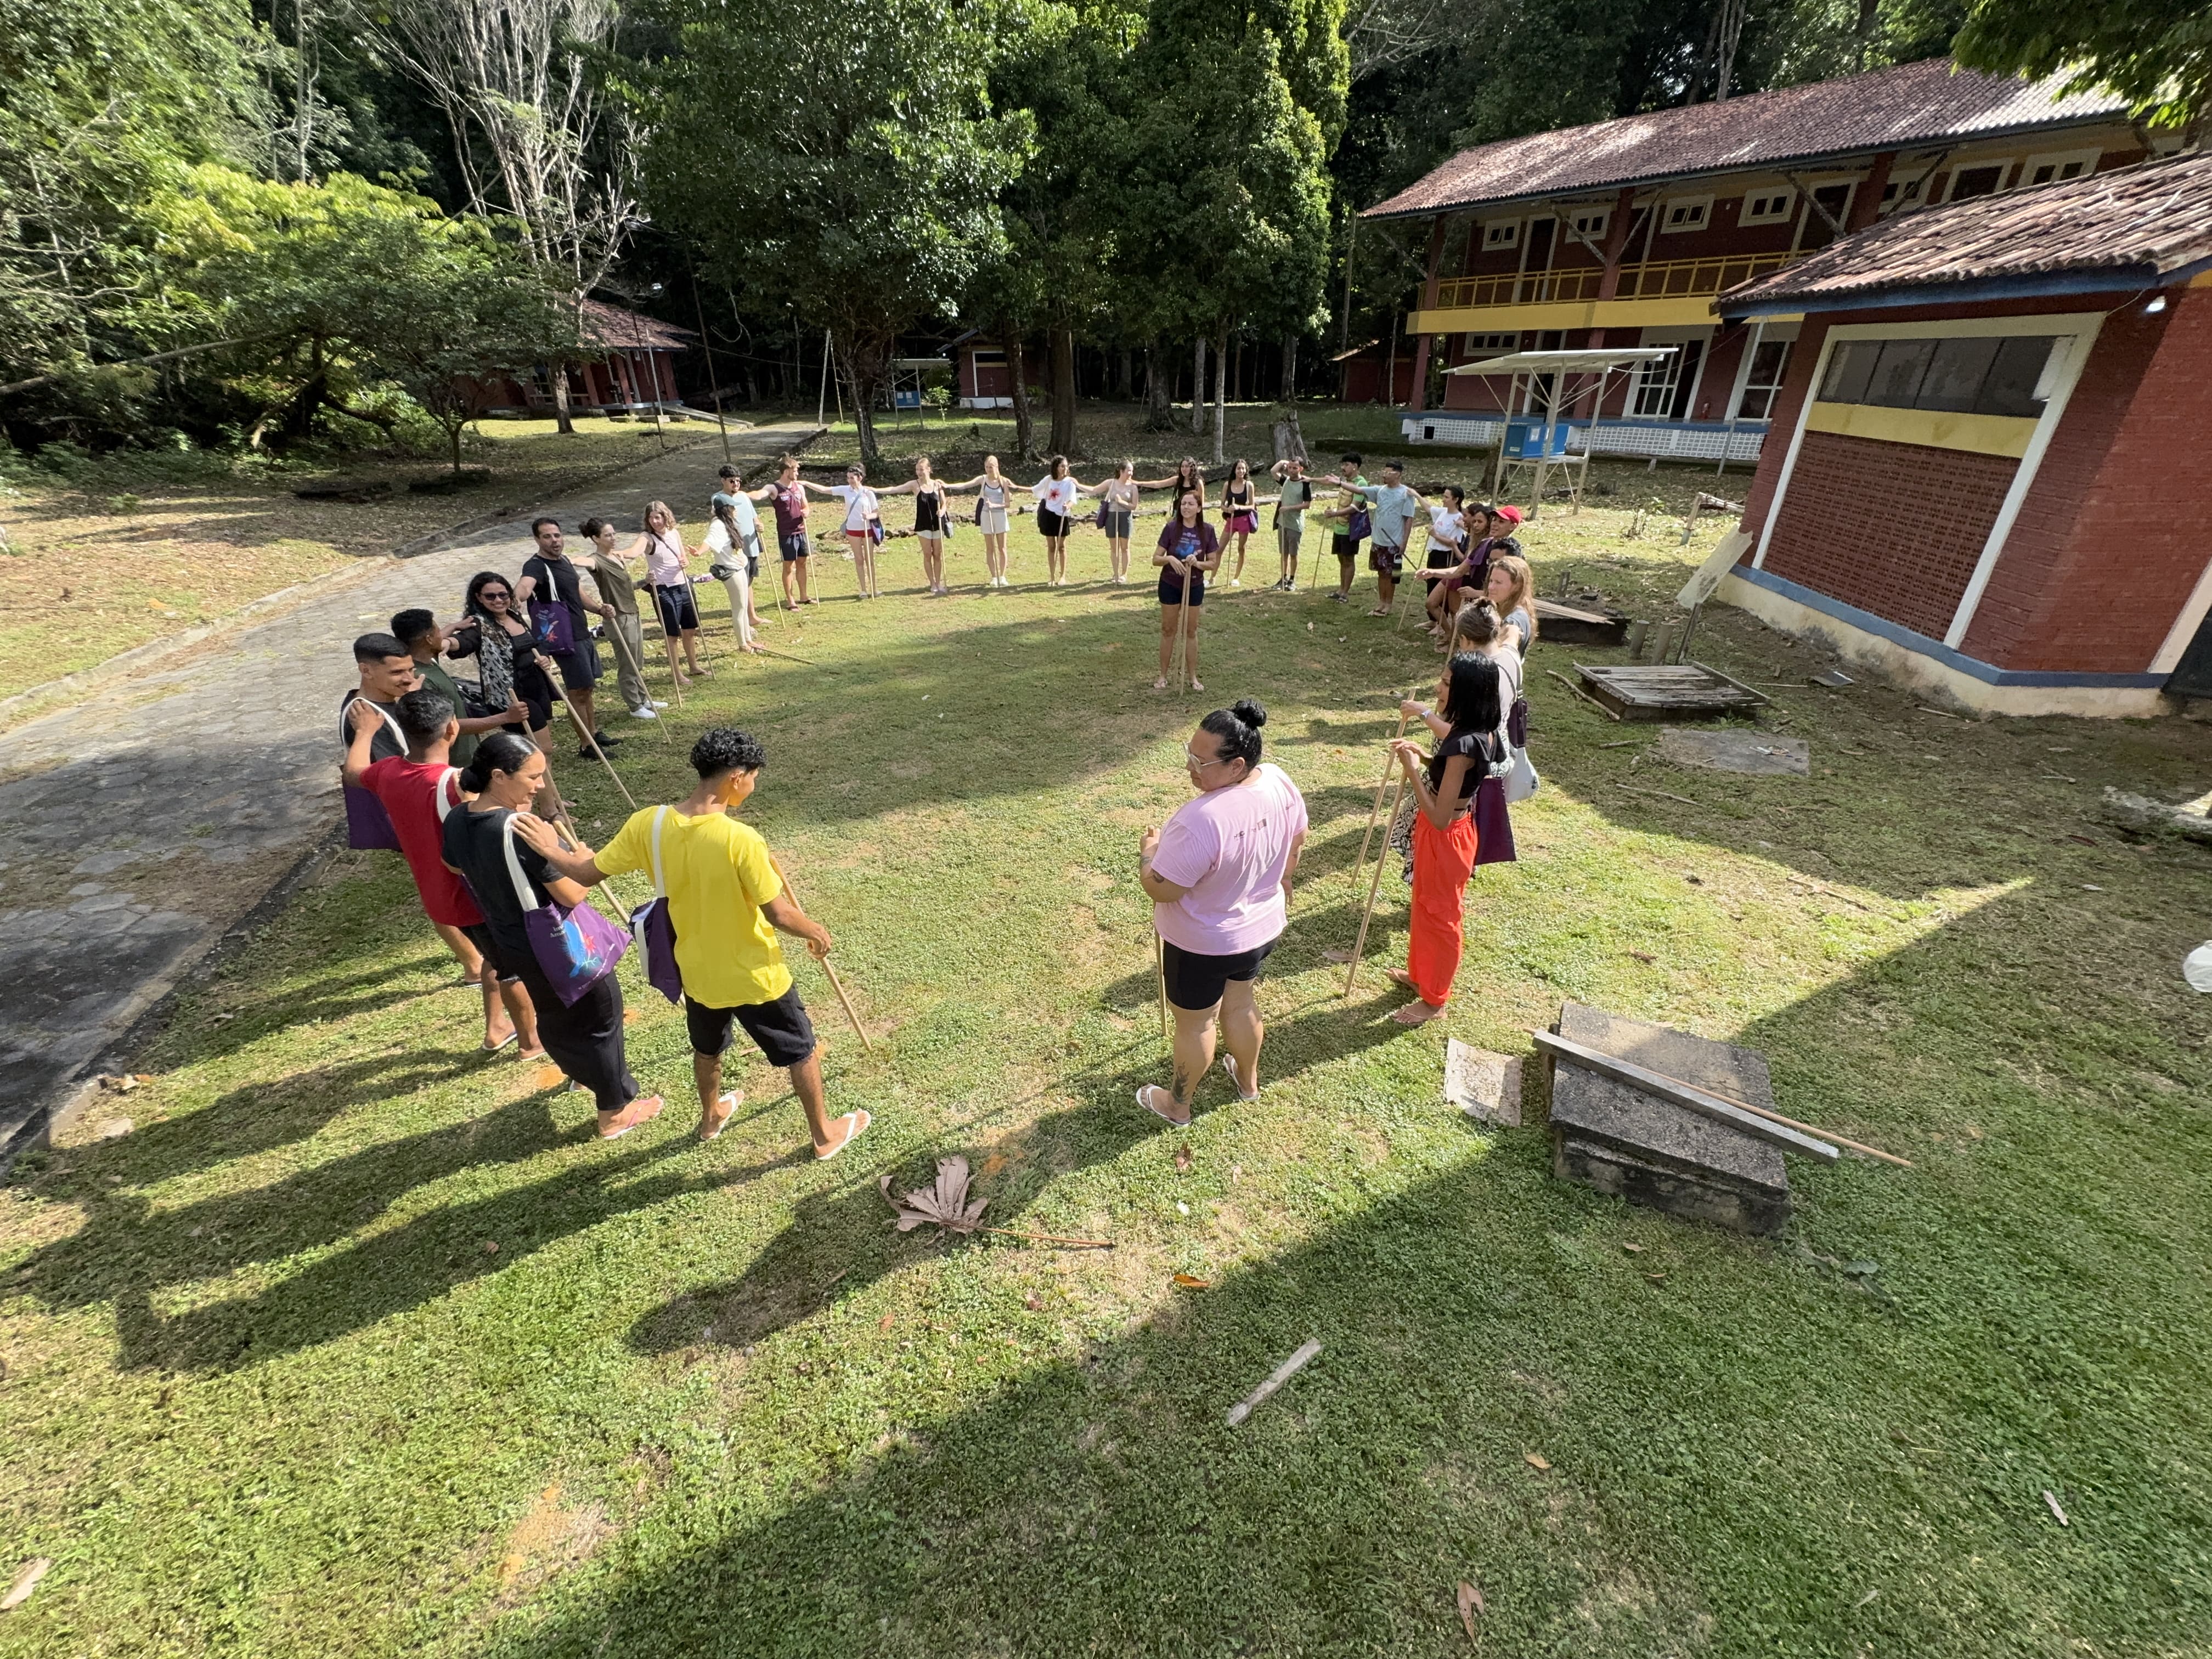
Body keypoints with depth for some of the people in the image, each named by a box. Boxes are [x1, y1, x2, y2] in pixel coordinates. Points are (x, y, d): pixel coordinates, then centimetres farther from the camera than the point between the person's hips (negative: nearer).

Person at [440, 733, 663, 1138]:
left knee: (554, 1015, 31)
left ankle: (582, 1072, 57)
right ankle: (616, 1111, 27)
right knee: (599, 1016, 13)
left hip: (510, 944, 8)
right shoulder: (523, 831, -32)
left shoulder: (457, 821, -8)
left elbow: (454, 866, 15)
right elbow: (572, 895, -25)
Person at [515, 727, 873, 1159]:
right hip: (755, 977, -5)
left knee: (707, 1049, 33)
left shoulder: (647, 824, -16)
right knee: (802, 1052, 18)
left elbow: (587, 874, -3)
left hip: (698, 973, 5)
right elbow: (778, 914, -24)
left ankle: (711, 1118, 58)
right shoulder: (741, 840, -32)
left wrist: (551, 851, 17)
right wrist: (817, 931, -5)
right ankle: (825, 1134, 36)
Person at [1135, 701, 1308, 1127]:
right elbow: (1296, 844, 4)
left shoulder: (1201, 820, -38)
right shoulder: (1280, 782, -14)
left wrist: (1148, 850, -9)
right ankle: (1248, 1080, 54)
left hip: (1203, 945, -7)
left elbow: (1159, 889, -29)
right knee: (1240, 1003, 30)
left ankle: (1178, 1105, 42)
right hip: (1260, 927, 7)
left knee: (1194, 1023, 17)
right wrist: (1279, 887, 21)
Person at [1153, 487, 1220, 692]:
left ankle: (1193, 677, 20)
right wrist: (1170, 559, -28)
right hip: (1170, 585, -1)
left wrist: (1198, 563, -21)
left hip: (1195, 587, 1)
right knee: (1168, 631, 9)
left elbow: (1213, 563, -2)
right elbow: (1156, 559, -8)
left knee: (1191, 632, 10)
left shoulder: (1207, 530, -7)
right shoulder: (1171, 527, -10)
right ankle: (1163, 676, 19)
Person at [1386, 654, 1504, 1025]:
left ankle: (1434, 1000, 30)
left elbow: (1439, 816, -31)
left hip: (1445, 836, -9)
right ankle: (1421, 973, 47)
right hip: (1441, 830, 9)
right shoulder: (1477, 730, -3)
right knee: (1425, 906, 26)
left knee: (1439, 916, 9)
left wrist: (1412, 770, -26)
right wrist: (1423, 756, 0)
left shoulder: (1464, 745, -32)